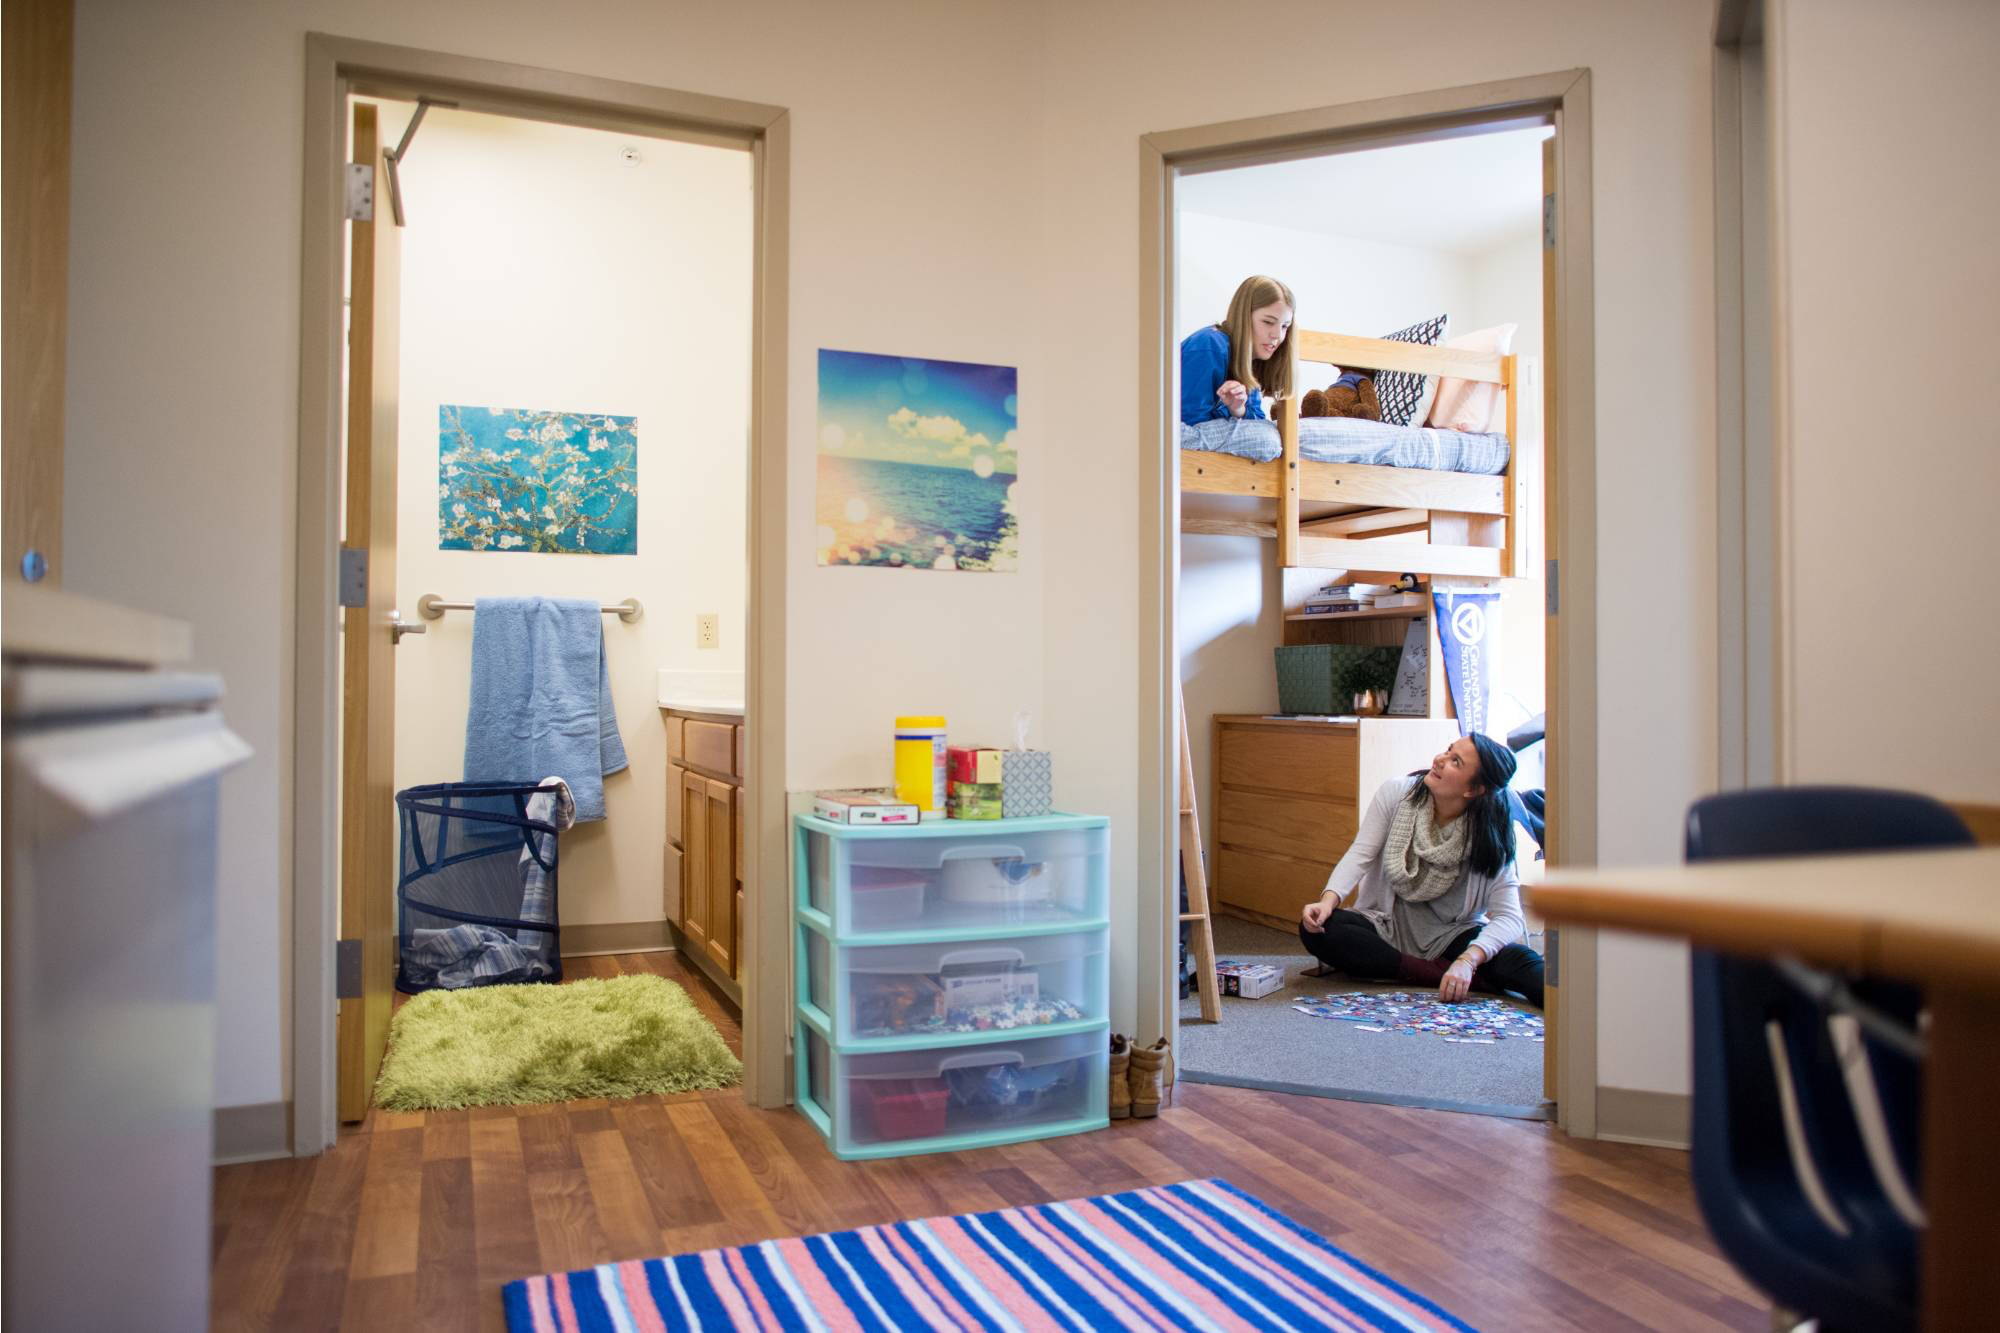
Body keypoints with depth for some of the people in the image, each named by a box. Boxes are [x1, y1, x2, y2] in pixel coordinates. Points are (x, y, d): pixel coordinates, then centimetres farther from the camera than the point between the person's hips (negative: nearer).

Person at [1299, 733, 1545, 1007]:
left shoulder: (1491, 837, -11)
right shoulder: (1396, 792, -7)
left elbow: (1509, 916, -18)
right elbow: (1361, 853, -11)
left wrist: (1467, 961, -36)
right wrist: (1328, 900, -30)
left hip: (1451, 936, -1)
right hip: (1387, 929, 2)